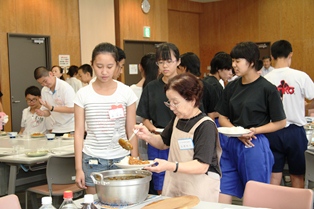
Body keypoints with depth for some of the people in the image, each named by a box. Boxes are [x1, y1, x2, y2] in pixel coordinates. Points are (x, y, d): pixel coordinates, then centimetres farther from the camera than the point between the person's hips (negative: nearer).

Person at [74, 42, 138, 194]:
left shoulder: (126, 92, -1)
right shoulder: (83, 94, -2)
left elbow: (131, 131, 4)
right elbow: (79, 133, 1)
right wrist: (78, 168, -2)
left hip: (121, 159, 1)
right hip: (93, 160, 0)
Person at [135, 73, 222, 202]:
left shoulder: (206, 126, -19)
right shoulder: (177, 120, 5)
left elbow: (202, 166, -24)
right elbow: (163, 143, 20)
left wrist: (170, 166, -34)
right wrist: (148, 136, -1)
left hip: (199, 190, -7)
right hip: (174, 185, 7)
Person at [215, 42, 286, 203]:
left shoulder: (267, 89, -9)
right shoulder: (231, 87, 7)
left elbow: (280, 122, -5)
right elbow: (222, 117, 10)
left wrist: (254, 131, -18)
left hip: (255, 146, -5)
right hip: (231, 145, 5)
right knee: (220, 197, 7)